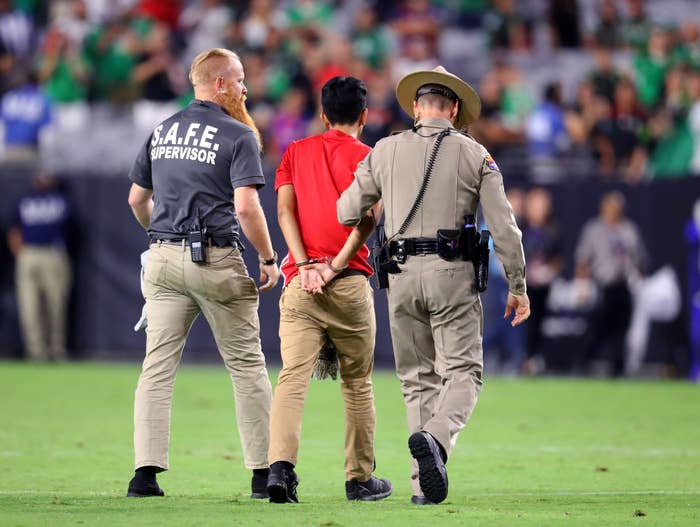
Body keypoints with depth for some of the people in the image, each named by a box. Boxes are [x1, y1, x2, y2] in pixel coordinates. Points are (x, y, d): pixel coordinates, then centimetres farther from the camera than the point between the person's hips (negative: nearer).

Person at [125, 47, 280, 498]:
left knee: (158, 366, 3)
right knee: (247, 365, 4)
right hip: (215, 259, -5)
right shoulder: (238, 135, -7)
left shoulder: (162, 132, 12)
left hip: (164, 259, 5)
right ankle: (263, 473, 5)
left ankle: (146, 472, -6)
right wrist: (269, 259, -4)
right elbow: (246, 206, -16)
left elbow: (137, 198, 19)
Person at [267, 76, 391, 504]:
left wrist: (304, 265, -5)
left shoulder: (296, 152, 14)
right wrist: (337, 265, -11)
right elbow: (368, 216, -12)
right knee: (358, 383, 12)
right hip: (350, 283, -2)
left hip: (300, 280, 2)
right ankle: (360, 479, 18)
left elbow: (285, 209, 2)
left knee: (293, 377, -9)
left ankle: (281, 465, -29)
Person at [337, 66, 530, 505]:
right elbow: (504, 227, 0)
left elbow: (347, 213, 8)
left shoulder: (385, 151, 7)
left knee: (418, 379, 10)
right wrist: (518, 286, 7)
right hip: (453, 274, -2)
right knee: (462, 372, 0)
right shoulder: (474, 155, 3)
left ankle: (425, 484, 2)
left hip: (402, 274, 2)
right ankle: (436, 438, -30)